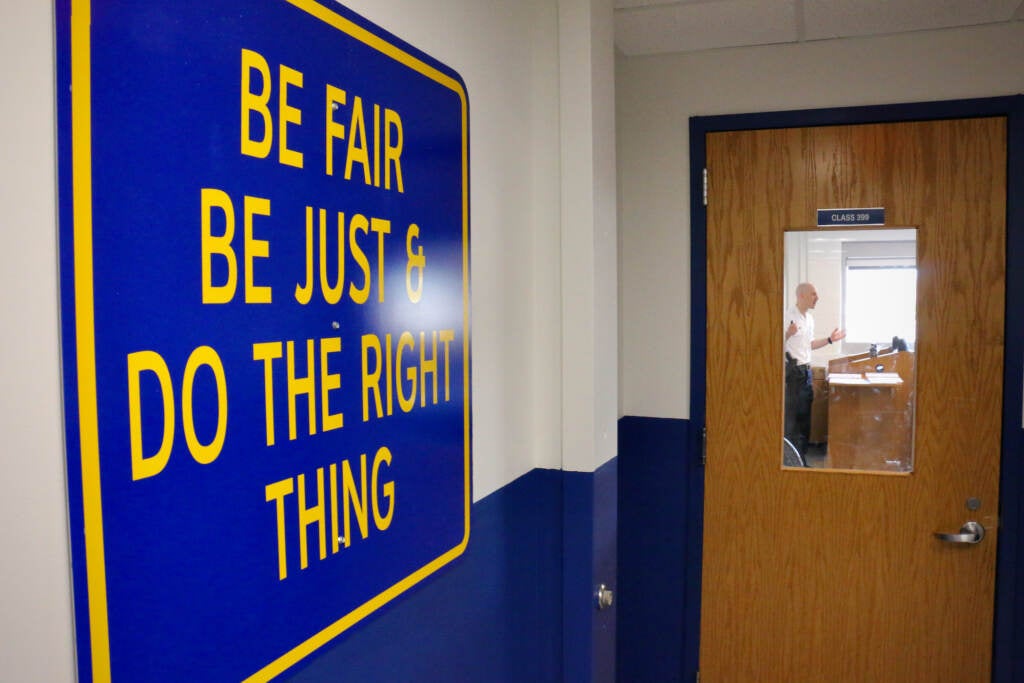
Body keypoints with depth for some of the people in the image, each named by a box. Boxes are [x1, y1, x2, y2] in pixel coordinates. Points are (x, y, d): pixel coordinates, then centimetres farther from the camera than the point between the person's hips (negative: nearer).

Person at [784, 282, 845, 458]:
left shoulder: (810, 318, 12)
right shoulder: (788, 316, -14)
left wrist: (830, 340, 18)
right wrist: (788, 334, -36)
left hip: (806, 370, 8)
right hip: (791, 371, -8)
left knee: (805, 417, 11)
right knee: (791, 418, -4)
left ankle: (801, 458, 20)